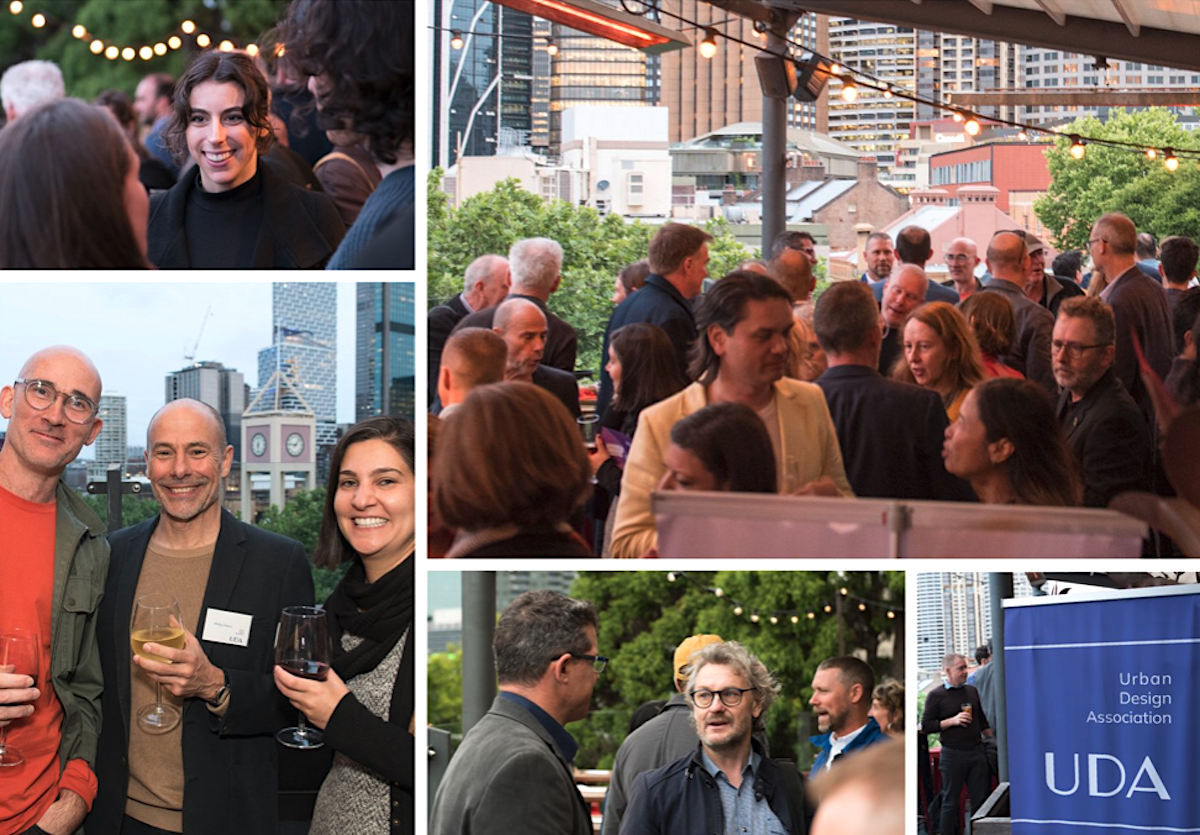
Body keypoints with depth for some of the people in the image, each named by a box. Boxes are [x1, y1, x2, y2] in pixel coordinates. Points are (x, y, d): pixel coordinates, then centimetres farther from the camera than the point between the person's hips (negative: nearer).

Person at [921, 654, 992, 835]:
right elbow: (926, 726, -7)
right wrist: (953, 721, -15)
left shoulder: (972, 691, 13)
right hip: (952, 755, -4)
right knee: (950, 801, 1)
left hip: (976, 751, 4)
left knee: (981, 798, 3)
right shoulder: (936, 695, -3)